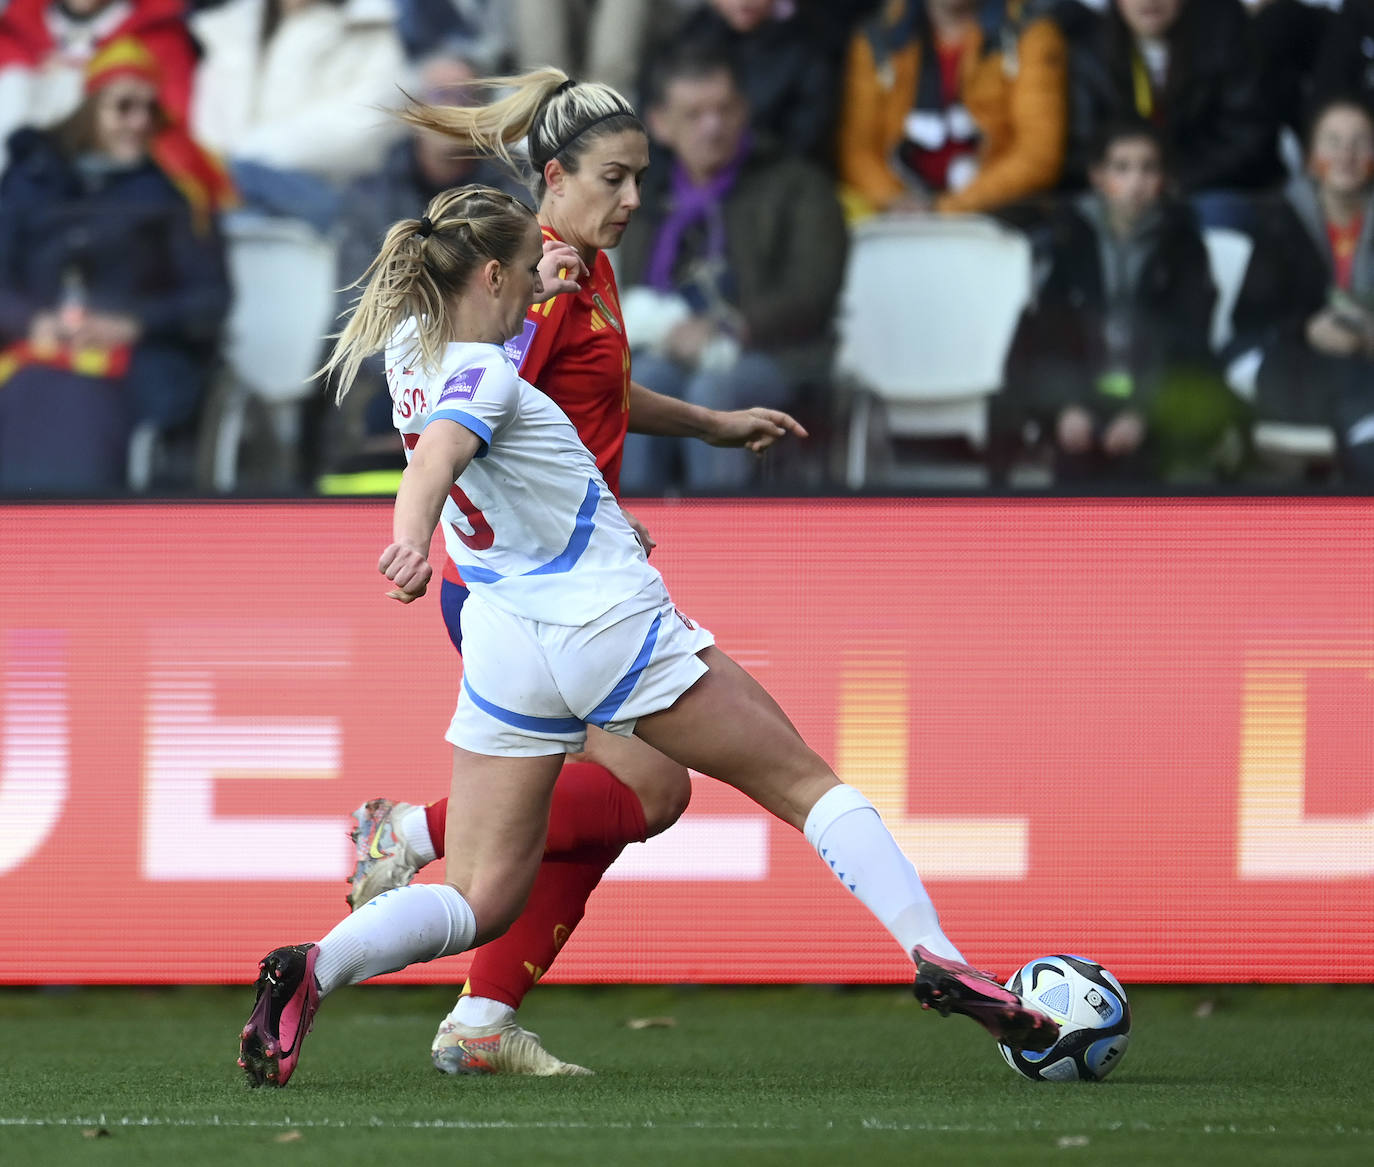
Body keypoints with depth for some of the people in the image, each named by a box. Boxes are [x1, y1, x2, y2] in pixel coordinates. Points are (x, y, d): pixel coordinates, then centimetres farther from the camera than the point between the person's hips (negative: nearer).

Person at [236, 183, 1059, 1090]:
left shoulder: (412, 346, 8)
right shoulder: (481, 376, -16)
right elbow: (439, 455, -37)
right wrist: (411, 541, -57)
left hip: (506, 650, 7)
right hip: (614, 626, -7)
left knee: (478, 906, 4)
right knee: (807, 785, 8)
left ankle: (313, 969, -20)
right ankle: (936, 956, 0)